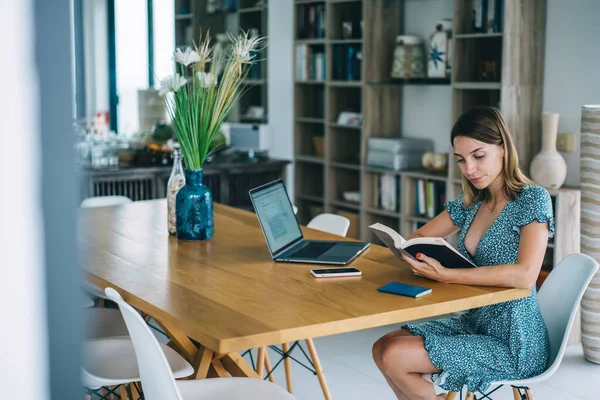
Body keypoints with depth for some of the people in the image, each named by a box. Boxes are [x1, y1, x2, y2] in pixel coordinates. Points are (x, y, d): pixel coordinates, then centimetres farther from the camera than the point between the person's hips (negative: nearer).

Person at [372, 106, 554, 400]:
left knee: (394, 357, -15)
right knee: (382, 348, -2)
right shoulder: (471, 203, 7)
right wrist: (414, 254, -12)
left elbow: (525, 276, -29)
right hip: (475, 322, 7)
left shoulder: (533, 199, -15)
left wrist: (444, 275, -33)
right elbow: (419, 238, 13)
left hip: (514, 343, -7)